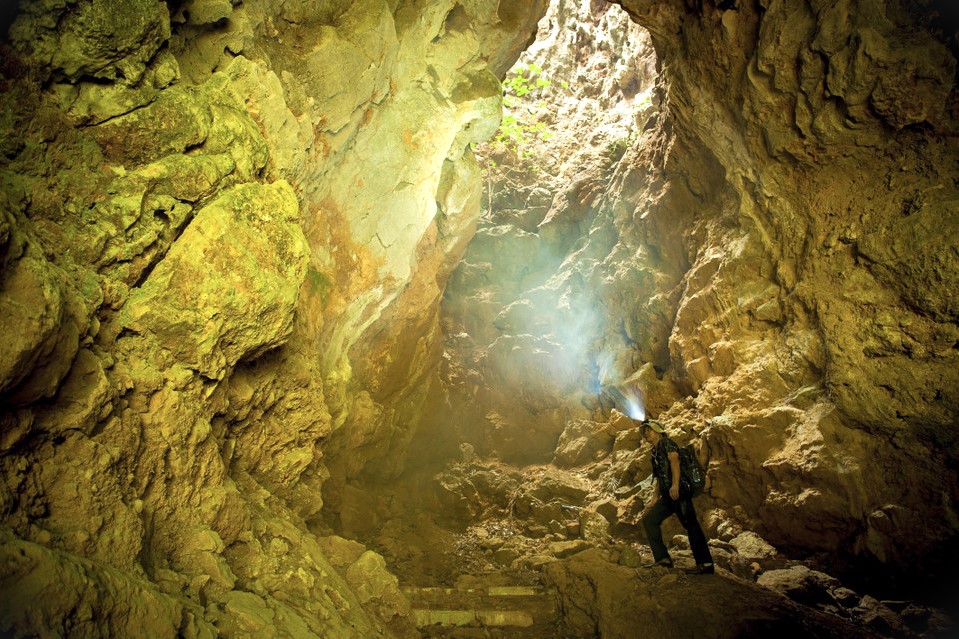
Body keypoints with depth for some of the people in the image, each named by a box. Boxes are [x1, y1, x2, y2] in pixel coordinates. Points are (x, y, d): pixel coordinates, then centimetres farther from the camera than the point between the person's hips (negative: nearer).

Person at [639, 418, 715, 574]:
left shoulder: (666, 443, 2)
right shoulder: (655, 453, 27)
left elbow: (674, 459, -16)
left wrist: (675, 484, -29)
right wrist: (654, 501, 24)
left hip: (678, 491, -9)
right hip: (666, 496, 9)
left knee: (690, 524, -10)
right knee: (649, 519, 1)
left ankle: (705, 563, -7)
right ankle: (662, 558, -1)